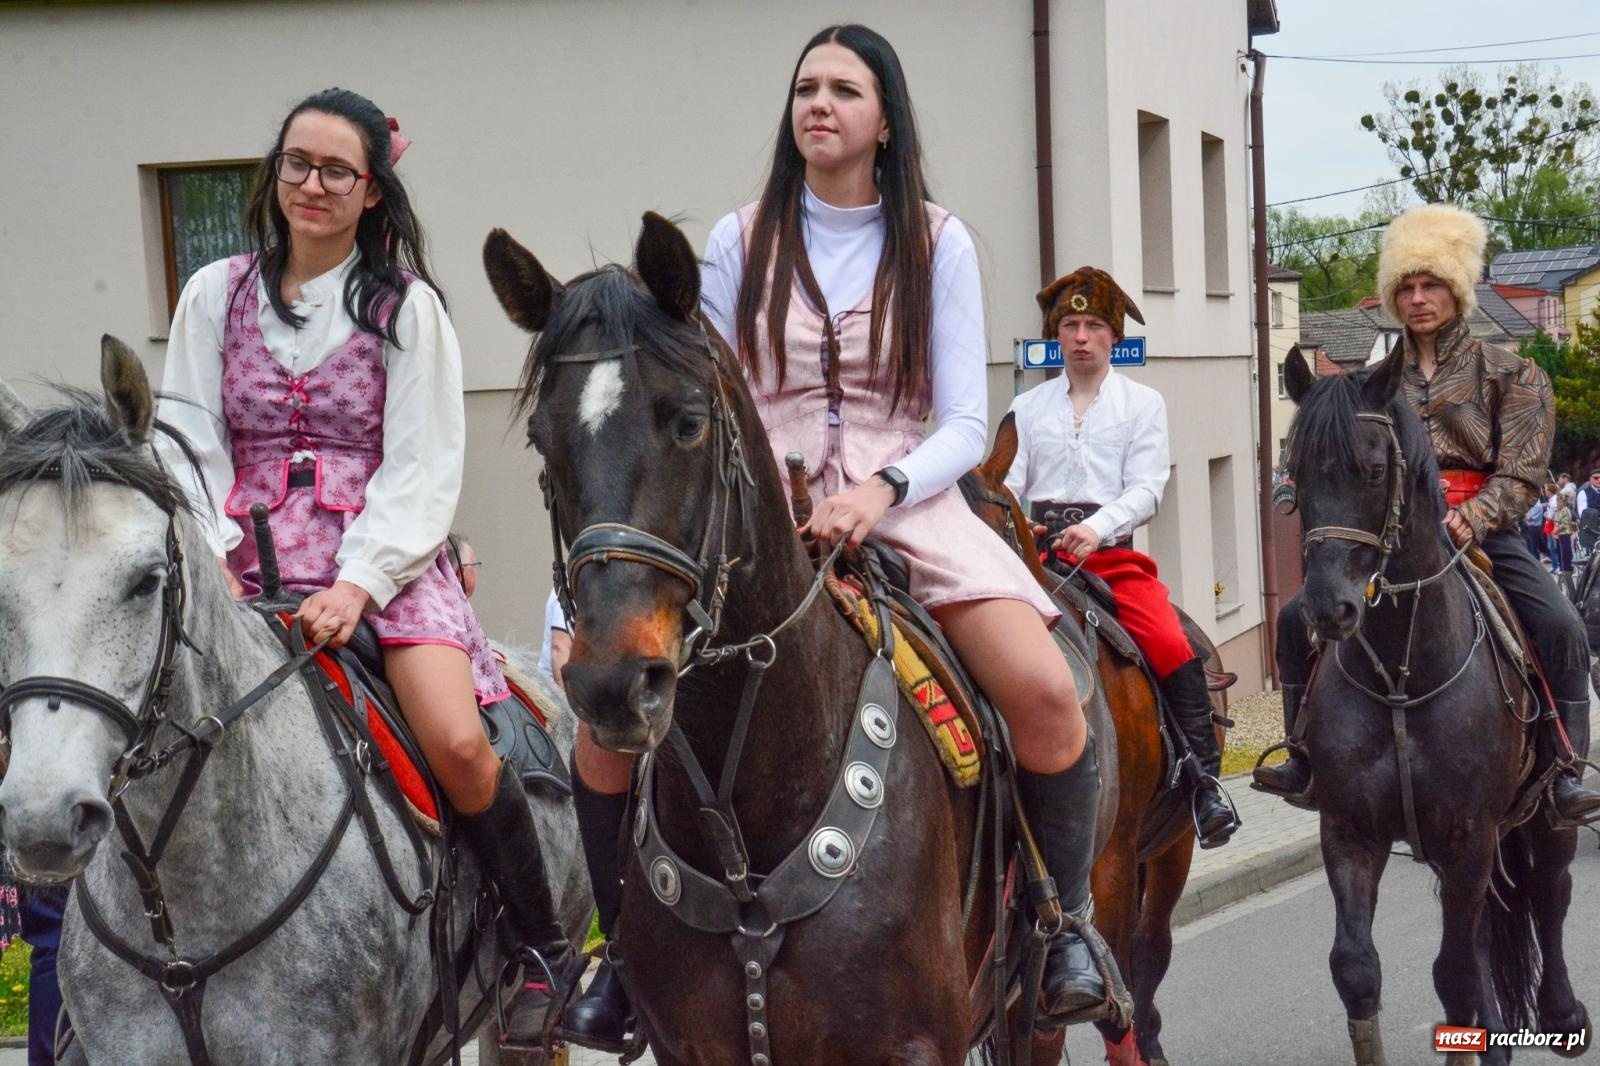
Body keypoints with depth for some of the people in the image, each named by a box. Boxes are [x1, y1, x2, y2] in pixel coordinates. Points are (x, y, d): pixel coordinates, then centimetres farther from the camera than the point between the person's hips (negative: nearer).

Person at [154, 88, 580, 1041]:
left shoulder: (407, 307, 4)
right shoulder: (217, 296, 11)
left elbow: (422, 469, -3)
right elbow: (191, 444, 7)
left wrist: (359, 583, -16)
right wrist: (206, 560, -10)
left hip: (380, 562, -2)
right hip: (247, 570, 3)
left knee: (458, 744, -23)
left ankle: (548, 951, -6)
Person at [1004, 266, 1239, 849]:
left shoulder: (1142, 402, 11)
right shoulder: (1028, 407, 17)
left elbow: (1145, 489, 0)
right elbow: (1006, 484, 9)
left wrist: (1096, 528, -18)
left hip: (1112, 551, -2)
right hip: (1037, 549, 2)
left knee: (1173, 647, -23)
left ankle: (1204, 780, -17)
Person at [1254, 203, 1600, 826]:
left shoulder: (1510, 375, 5)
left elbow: (1520, 475, -3)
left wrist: (1470, 520, -21)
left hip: (1482, 535, -3)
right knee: (1298, 617, -11)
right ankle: (1307, 761, 1)